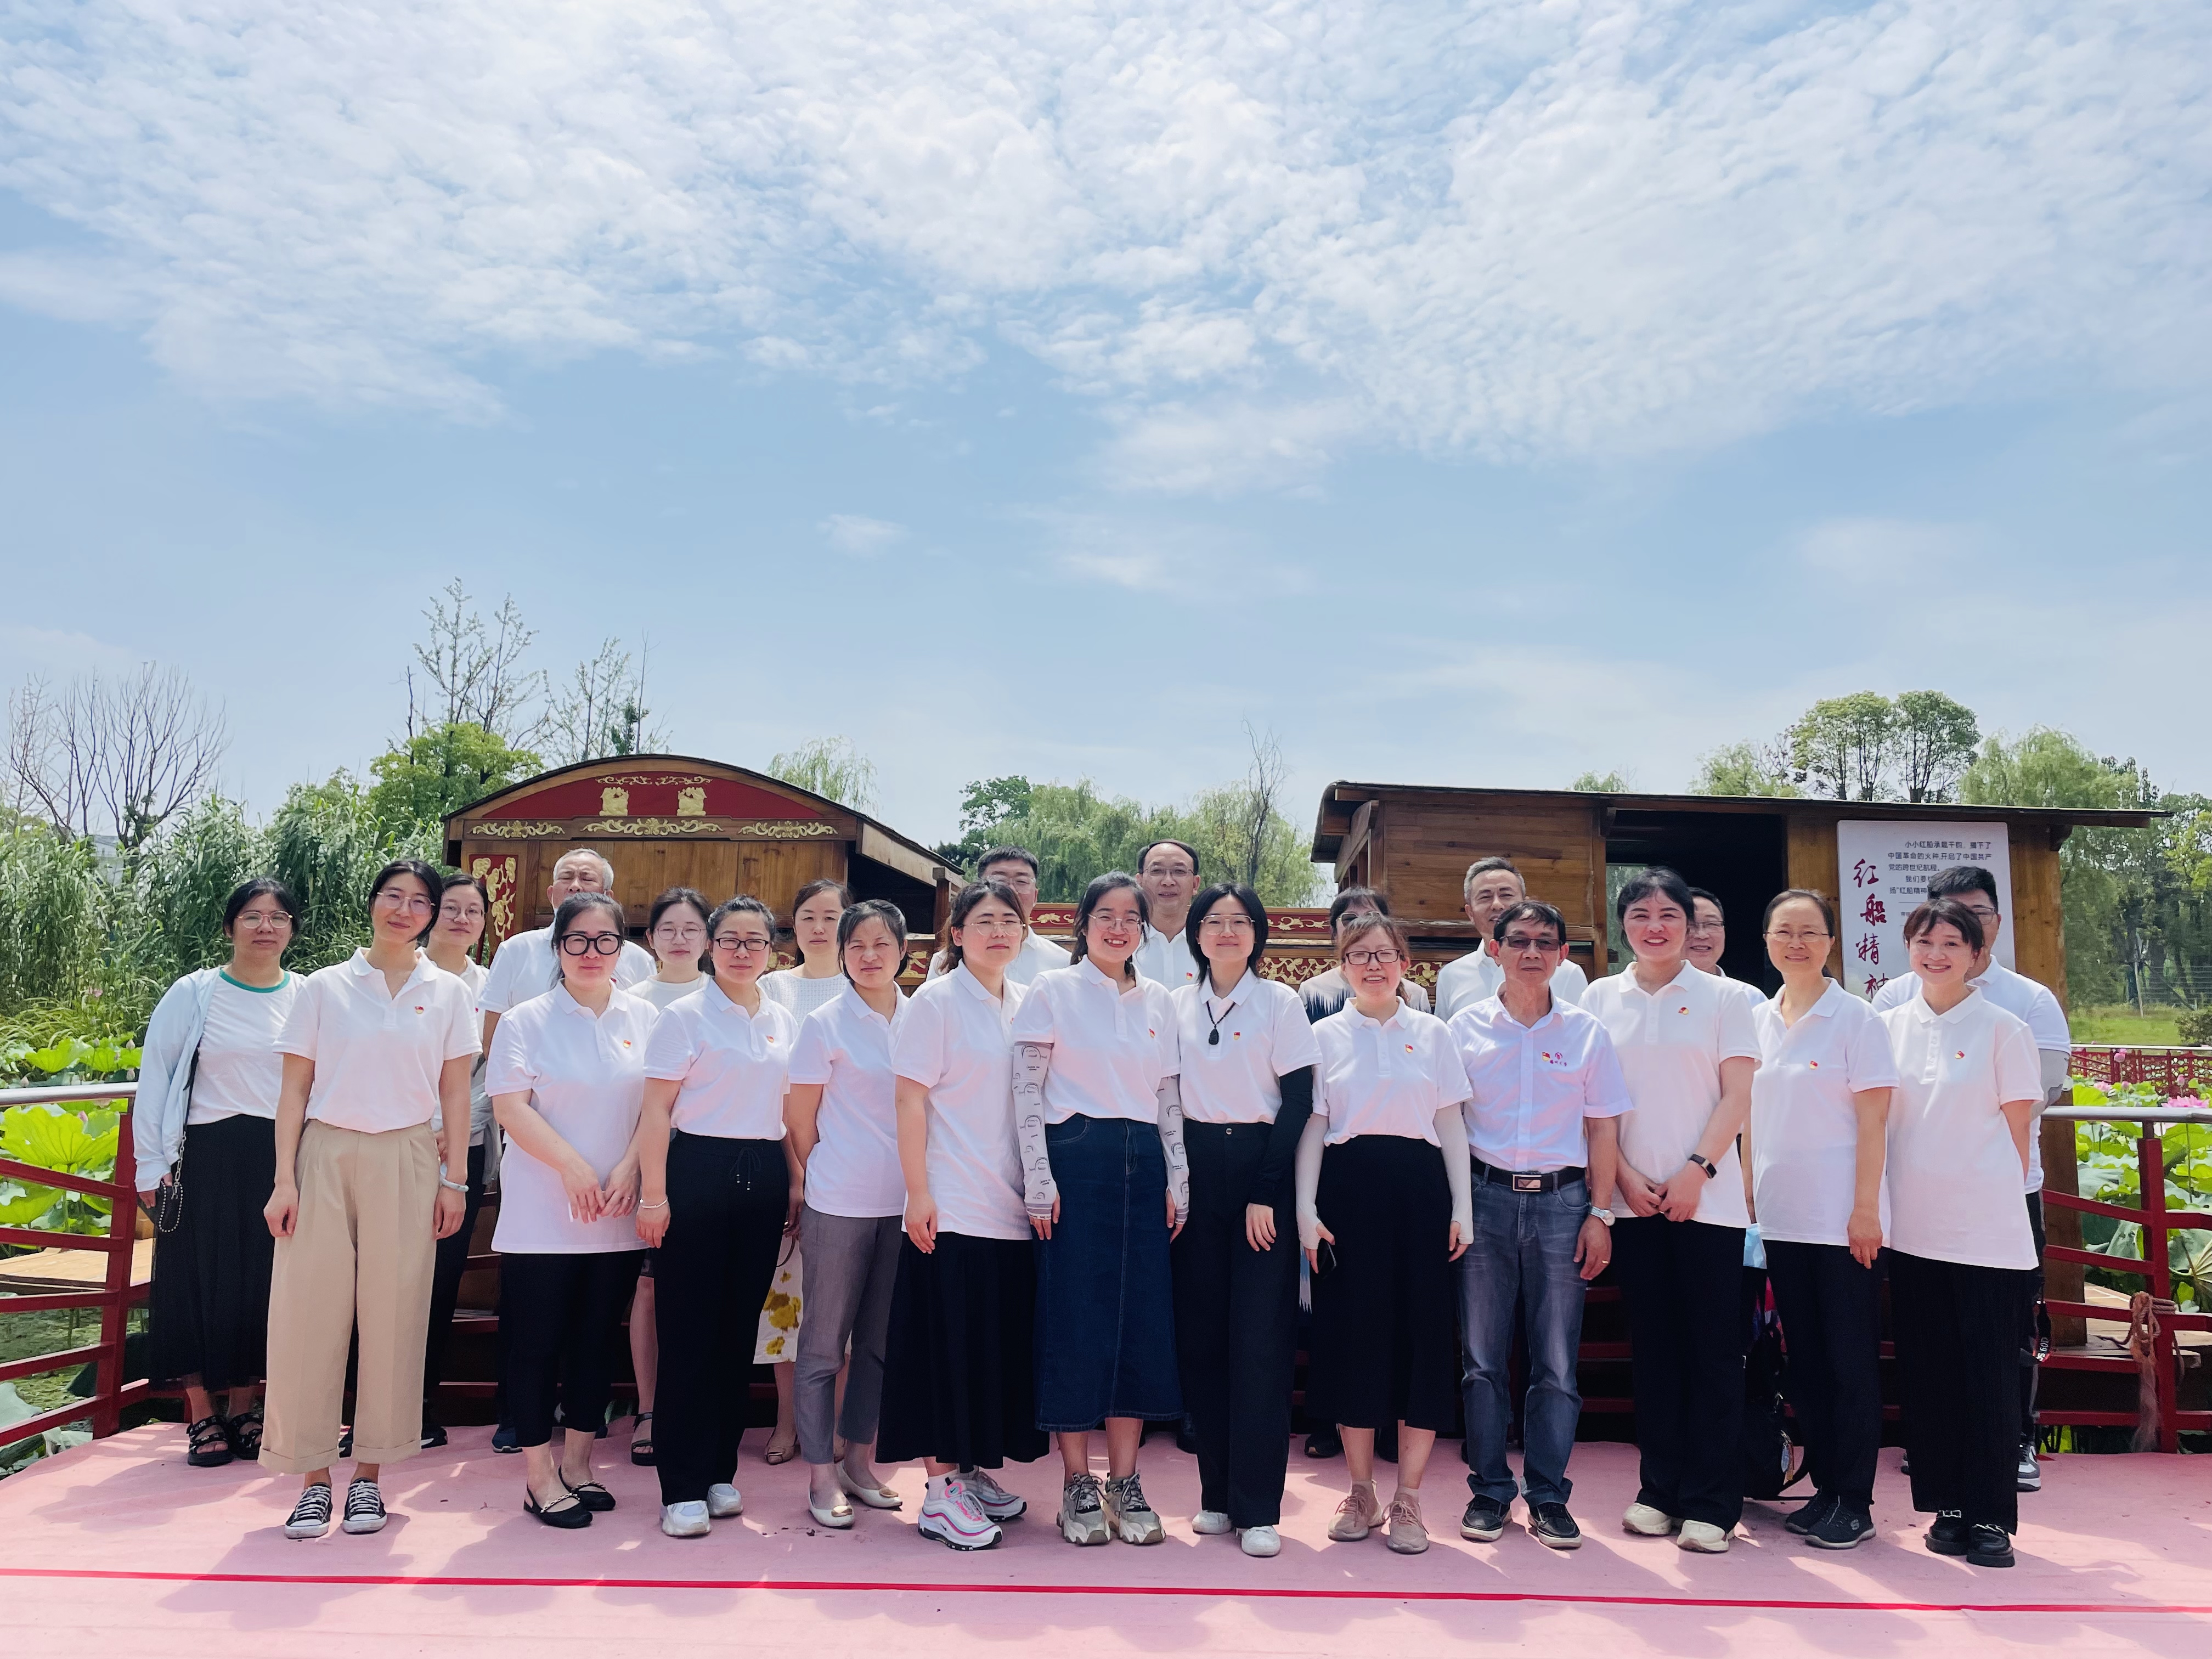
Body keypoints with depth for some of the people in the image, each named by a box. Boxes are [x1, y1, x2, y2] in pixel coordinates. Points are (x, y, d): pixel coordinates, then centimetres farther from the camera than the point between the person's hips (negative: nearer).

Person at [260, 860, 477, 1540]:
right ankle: (313, 1477, 12)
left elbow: (455, 1094, 7)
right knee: (310, 1310, -1)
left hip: (405, 1161, 0)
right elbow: (295, 1088, 4)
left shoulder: (448, 993, 7)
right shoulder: (323, 987, 5)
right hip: (325, 1157, 0)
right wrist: (284, 1178, -3)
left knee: (393, 1316, 2)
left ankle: (369, 1474, 14)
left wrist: (454, 1179, 1)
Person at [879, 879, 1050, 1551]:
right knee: (949, 1344, -1)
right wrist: (918, 1193, -14)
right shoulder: (935, 1002, -5)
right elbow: (911, 1100, -9)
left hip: (1016, 1206, 6)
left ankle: (974, 1469, 26)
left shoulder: (1028, 1004, 10)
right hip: (953, 1207, -6)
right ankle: (940, 1491, 10)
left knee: (1004, 1341, 11)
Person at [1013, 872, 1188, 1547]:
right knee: (1076, 1318, -1)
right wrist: (1038, 1178, -11)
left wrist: (1177, 1180, 6)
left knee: (1142, 1319, 4)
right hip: (1076, 1160, -4)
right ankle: (1077, 1484, 12)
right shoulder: (1052, 991, 0)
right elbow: (1026, 1090, -4)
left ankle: (1124, 1481, 16)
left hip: (1143, 1164, 4)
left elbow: (1169, 1097, 13)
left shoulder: (1158, 1000, 12)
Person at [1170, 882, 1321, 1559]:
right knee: (1200, 1331, 5)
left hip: (1261, 1165, -3)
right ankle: (1216, 1490, 17)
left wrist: (1267, 1192, -10)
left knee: (1261, 1335, -5)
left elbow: (1299, 1101, -4)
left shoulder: (1281, 1003, -1)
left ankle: (1257, 1506, 2)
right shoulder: (1178, 1005, 8)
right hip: (1195, 1167, 3)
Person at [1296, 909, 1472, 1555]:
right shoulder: (1325, 1035, 7)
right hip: (1349, 1187, 0)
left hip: (1419, 1187, 1)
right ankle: (1360, 1493, 17)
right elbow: (1311, 1127, 5)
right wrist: (1305, 1207, -4)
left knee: (1422, 1332, -1)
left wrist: (1462, 1207, 0)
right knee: (1351, 1332, 2)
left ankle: (1408, 1500, 10)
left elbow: (1451, 1124, 8)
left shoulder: (1432, 1033, 9)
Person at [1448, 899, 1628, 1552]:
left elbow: (1602, 1130, 7)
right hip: (1486, 1197, 0)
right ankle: (1489, 1491, 17)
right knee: (1483, 1357, 5)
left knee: (1557, 1362, 4)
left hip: (1561, 1201, 0)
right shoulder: (1466, 1026, 3)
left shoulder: (1586, 1031, 5)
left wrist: (1600, 1214, 1)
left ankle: (1549, 1497, 16)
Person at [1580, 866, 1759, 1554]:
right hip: (1633, 1198, 2)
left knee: (1713, 1348, 0)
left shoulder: (1723, 998, 3)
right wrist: (1625, 1176, -4)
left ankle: (1712, 1502, 9)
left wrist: (1696, 1171, -12)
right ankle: (1660, 1489, 18)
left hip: (1707, 1199, -2)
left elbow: (1737, 1096, -2)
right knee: (1653, 1344, 8)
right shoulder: (1600, 998, 8)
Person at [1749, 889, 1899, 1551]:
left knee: (1851, 1360, 2)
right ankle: (1824, 1487, 23)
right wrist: (1746, 1196, 8)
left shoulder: (1856, 1019, -5)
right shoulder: (1758, 1020, 9)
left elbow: (1873, 1120, -9)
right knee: (1804, 1357, 12)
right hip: (1780, 1215, 5)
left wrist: (1866, 1209, -14)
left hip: (1841, 1216, -5)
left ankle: (1854, 1501, 12)